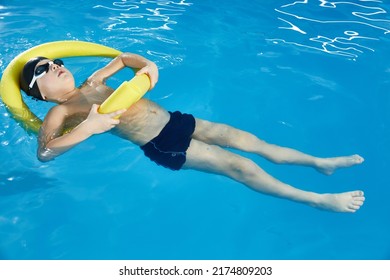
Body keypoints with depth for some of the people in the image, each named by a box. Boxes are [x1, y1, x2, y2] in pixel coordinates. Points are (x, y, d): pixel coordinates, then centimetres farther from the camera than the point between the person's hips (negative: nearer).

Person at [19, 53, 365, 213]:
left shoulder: (93, 83, 16)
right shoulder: (60, 112, -3)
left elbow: (123, 57, 27)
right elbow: (44, 151, -19)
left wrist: (148, 66, 6)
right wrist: (88, 128, -31)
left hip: (175, 120, 8)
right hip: (161, 146, -7)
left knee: (246, 139, 3)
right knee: (237, 165, -13)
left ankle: (320, 162, 16)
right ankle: (319, 200, -3)